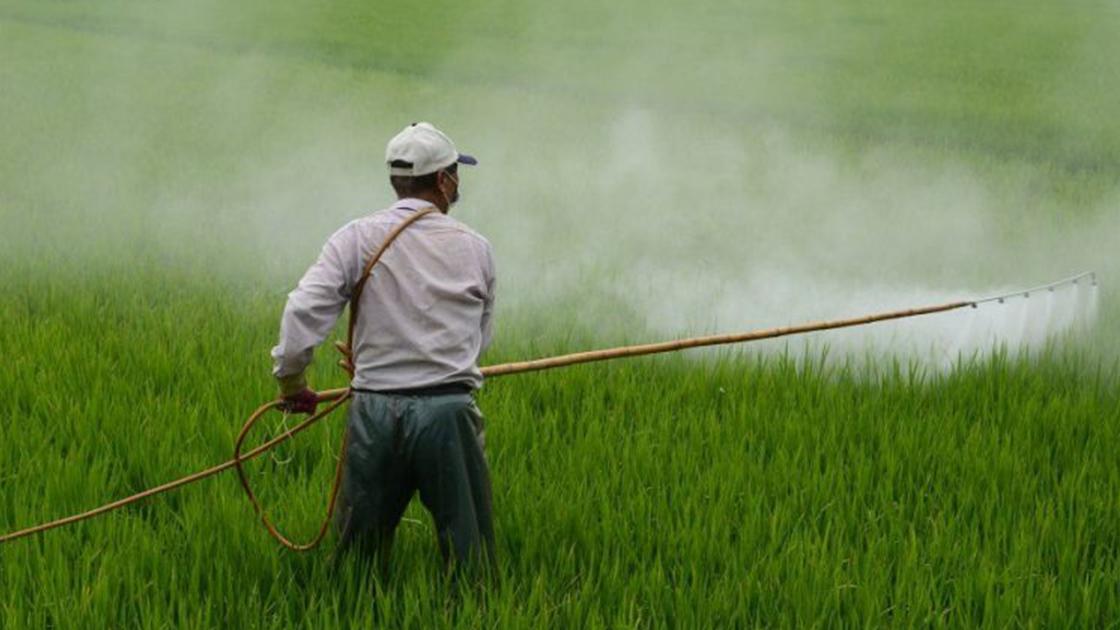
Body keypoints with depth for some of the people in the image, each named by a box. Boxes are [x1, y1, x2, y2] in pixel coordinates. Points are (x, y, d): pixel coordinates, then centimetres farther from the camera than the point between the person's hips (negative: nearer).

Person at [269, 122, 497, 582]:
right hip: (450, 411, 0)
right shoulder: (474, 248, 5)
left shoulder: (358, 239, 0)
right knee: (468, 553, 7)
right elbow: (480, 336, 12)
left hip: (375, 412, 1)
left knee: (359, 550, 11)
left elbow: (304, 310, -10)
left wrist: (290, 379, 4)